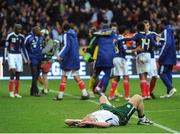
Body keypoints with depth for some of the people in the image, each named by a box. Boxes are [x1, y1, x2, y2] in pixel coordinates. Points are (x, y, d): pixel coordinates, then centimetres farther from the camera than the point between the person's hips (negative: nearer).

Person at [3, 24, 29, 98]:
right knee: (13, 71, -19)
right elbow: (6, 47, -3)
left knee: (18, 74, 3)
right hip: (11, 55, -5)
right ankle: (11, 91, -14)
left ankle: (16, 92, 9)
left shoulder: (21, 37, 8)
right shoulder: (10, 36, -6)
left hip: (19, 55, 5)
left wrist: (26, 58, 15)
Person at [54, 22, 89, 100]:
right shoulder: (74, 34, 15)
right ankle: (85, 94, -1)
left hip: (68, 59, -7)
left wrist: (60, 55, -26)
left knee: (64, 77, -2)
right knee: (76, 77, 8)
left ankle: (60, 95, -1)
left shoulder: (67, 35, -7)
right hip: (76, 59, 7)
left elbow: (66, 46, -20)